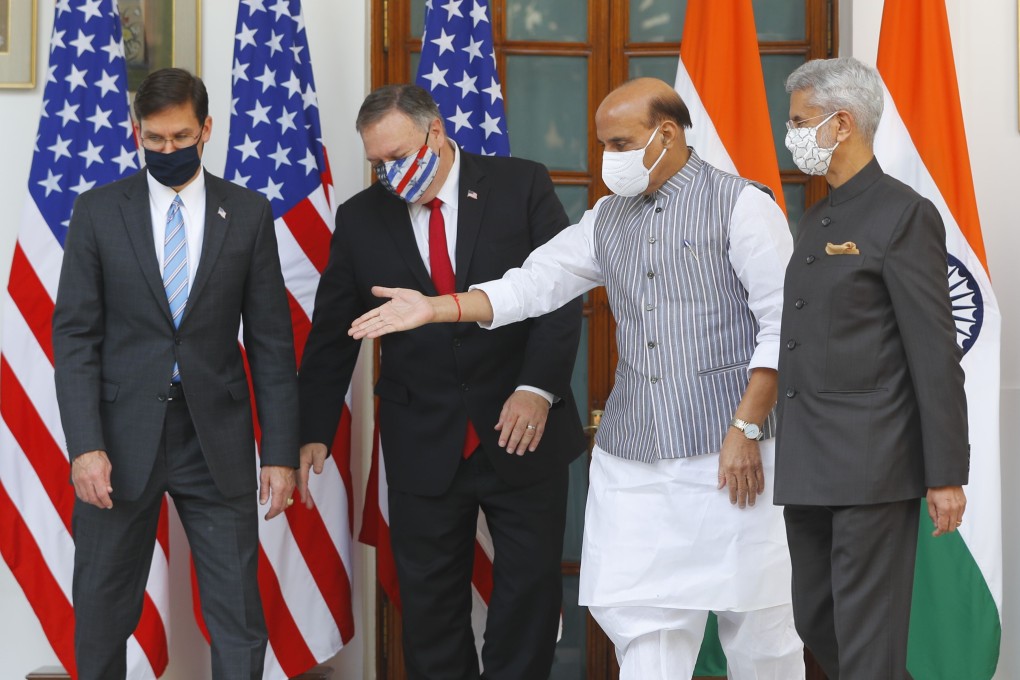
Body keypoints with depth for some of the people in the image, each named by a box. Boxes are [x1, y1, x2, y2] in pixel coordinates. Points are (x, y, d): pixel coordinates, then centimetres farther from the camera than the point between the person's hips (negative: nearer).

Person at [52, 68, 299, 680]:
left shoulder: (249, 214, 4)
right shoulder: (99, 211, 2)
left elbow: (271, 342, 4)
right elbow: (75, 335, -1)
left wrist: (281, 452, -1)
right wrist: (85, 445, -12)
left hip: (216, 439, 0)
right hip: (122, 438, 0)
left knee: (240, 618, 1)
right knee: (102, 616, 8)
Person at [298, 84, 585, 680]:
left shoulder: (522, 186, -3)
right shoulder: (362, 218, 3)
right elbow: (332, 334, 6)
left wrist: (539, 387, -18)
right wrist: (314, 432, 1)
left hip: (523, 428, -1)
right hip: (424, 445, 2)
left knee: (532, 581, 5)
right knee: (429, 597, 6)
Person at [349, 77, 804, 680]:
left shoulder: (740, 205, -4)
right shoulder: (609, 218, 15)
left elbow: (783, 325, -8)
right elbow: (534, 283, 12)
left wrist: (746, 429, -14)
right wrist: (435, 308, 1)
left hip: (728, 454, -5)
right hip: (632, 460, 6)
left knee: (755, 622, 0)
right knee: (637, 615, 2)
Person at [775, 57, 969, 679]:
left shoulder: (904, 214, -9)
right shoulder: (817, 219, 17)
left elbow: (936, 356, -12)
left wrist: (946, 475, -15)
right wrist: (788, 454, 16)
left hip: (873, 465, -9)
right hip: (808, 466, 9)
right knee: (816, 625, 14)